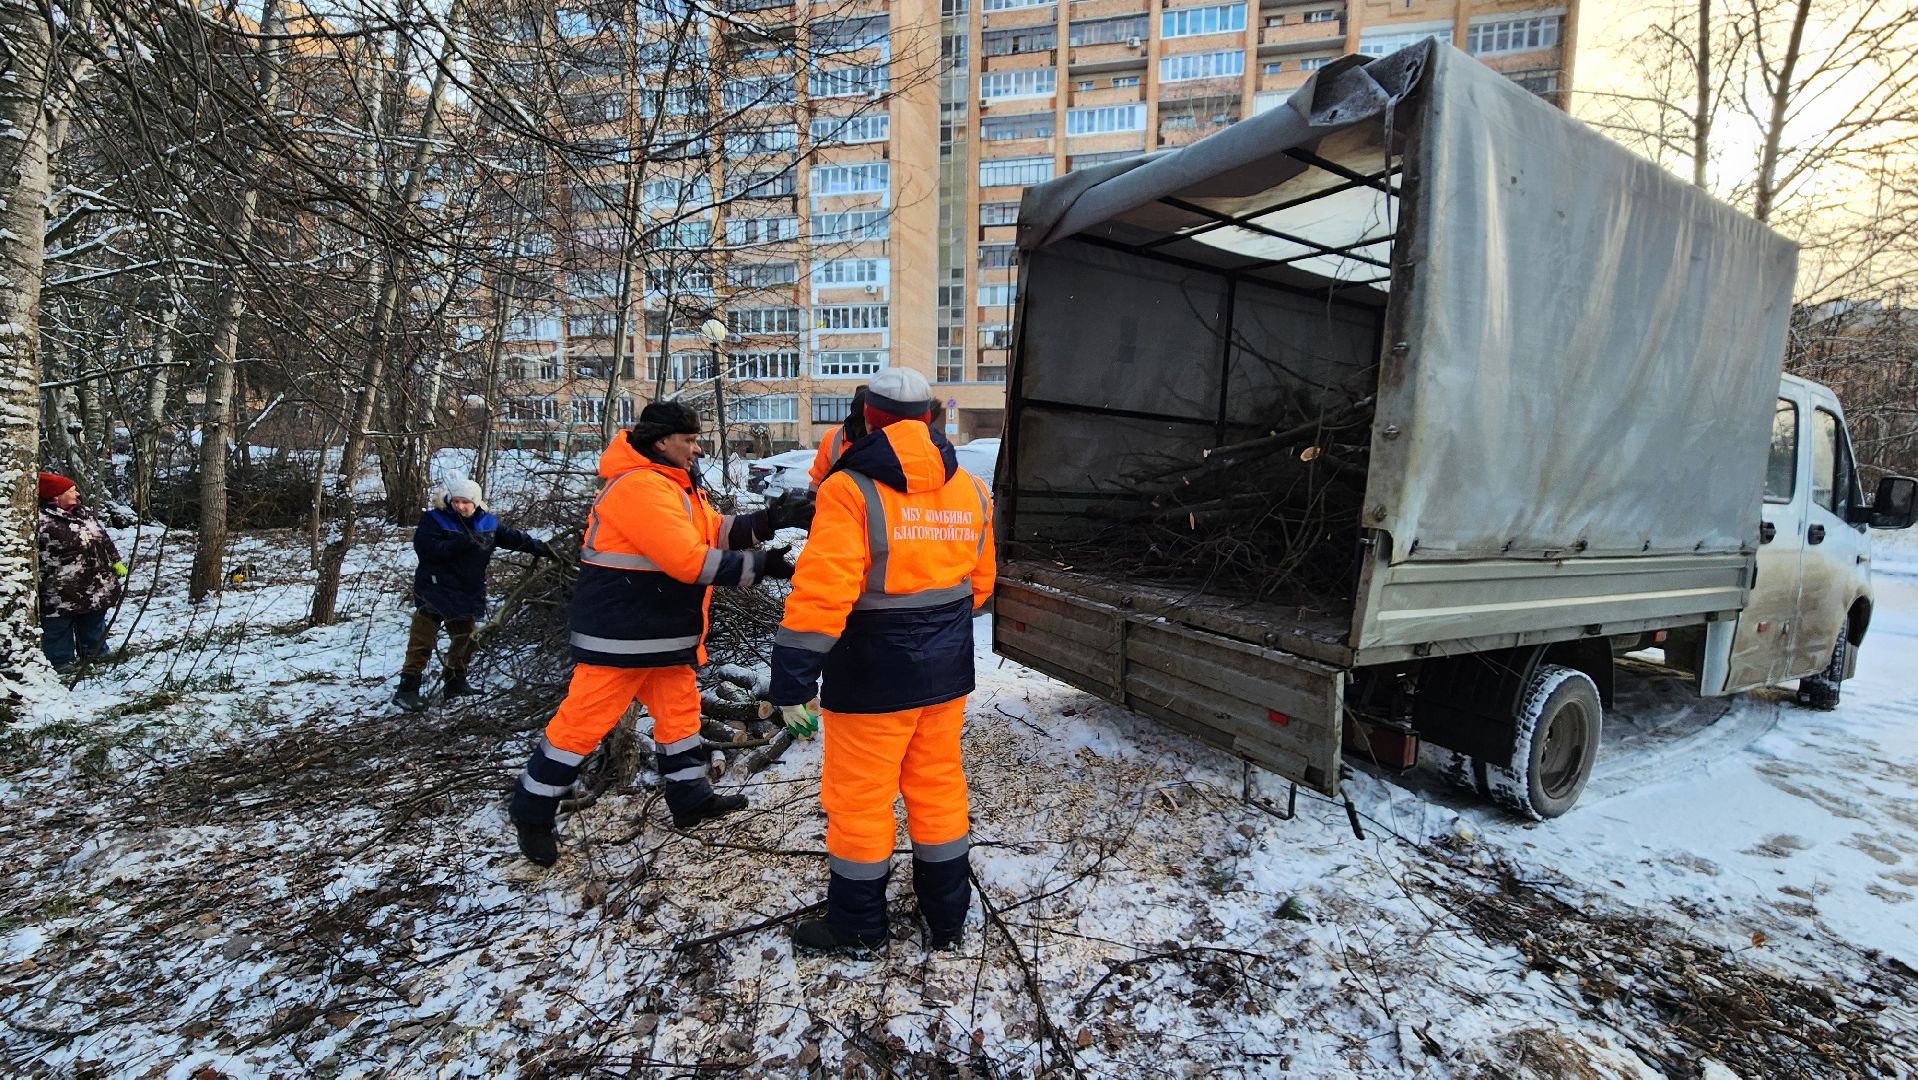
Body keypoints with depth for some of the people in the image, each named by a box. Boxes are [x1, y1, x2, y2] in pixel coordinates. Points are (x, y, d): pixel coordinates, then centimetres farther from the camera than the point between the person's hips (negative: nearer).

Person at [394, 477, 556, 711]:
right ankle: (407, 688, 0)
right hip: (434, 590, -6)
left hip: (469, 593, 6)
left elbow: (513, 537, 14)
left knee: (465, 638, 15)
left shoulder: (488, 522, 4)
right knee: (423, 640, -6)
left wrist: (541, 548, 12)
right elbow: (424, 548, -21)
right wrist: (460, 543, -29)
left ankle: (456, 682, 29)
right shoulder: (434, 519, -9)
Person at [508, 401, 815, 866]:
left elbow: (717, 531, 5)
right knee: (582, 722, 2)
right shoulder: (639, 487, -22)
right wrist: (759, 565, -23)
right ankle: (532, 814, 20)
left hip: (664, 632, 10)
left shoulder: (672, 485, 12)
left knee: (680, 712, 16)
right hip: (619, 635, -10)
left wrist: (771, 520, -9)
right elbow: (689, 559, -28)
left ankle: (691, 799, 30)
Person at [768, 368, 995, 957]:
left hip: (872, 677, -6)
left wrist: (791, 681, -17)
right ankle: (947, 917, 34)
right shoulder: (970, 492, 3)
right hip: (946, 671, 6)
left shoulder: (850, 491, -17)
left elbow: (820, 596, -23)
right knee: (938, 787, 19)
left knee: (859, 796, 11)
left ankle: (858, 926, 30)